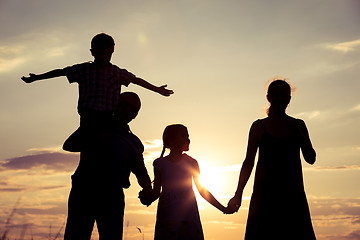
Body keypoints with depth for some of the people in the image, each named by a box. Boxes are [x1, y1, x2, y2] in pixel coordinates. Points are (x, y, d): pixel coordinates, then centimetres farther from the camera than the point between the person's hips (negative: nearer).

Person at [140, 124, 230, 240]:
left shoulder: (191, 163, 10)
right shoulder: (160, 163, 8)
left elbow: (202, 190, 17)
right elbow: (156, 192, 11)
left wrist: (223, 209, 16)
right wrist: (145, 197, -12)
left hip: (188, 217, 1)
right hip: (167, 218, -1)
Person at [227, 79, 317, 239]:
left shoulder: (298, 125, 11)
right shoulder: (259, 127, 6)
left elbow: (311, 158, 7)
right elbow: (248, 163, 5)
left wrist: (299, 134, -8)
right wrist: (238, 195, -1)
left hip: (293, 192, 2)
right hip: (265, 193, -2)